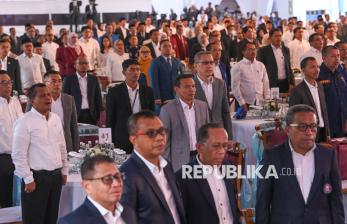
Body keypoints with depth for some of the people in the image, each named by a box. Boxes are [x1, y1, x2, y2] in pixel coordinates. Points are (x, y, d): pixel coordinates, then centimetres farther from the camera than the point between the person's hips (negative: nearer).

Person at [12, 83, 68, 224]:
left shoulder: (56, 119, 8)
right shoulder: (25, 122, -12)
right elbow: (18, 155, -13)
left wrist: (64, 170, 14)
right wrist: (28, 179, -14)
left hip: (56, 175, 6)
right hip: (37, 177, -6)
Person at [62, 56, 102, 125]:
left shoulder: (94, 79, 11)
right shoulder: (69, 79, 3)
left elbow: (98, 98, 12)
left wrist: (98, 114, 4)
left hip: (91, 115, 2)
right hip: (75, 114, -2)